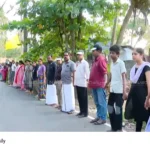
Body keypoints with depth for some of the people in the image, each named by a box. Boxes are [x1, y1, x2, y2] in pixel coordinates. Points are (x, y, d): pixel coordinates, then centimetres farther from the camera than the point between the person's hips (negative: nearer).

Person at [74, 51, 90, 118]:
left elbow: (87, 72, -14)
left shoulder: (85, 63, -7)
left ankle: (85, 112, 7)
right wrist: (75, 81, 14)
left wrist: (87, 80, -21)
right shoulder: (77, 63, 15)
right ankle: (81, 111, 23)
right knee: (79, 98, 13)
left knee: (84, 98, 0)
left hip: (83, 83, -7)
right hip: (77, 83, 8)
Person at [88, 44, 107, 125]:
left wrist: (105, 82, -23)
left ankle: (103, 118, 6)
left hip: (100, 85, -10)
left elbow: (105, 72, -18)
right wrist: (91, 82, 21)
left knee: (101, 102, -2)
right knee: (97, 102, 16)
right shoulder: (95, 59, 16)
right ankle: (99, 116, 26)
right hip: (94, 84, 10)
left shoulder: (101, 59, -12)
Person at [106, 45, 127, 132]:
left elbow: (124, 77, -14)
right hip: (112, 90, 8)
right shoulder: (112, 63, 13)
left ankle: (119, 129, 11)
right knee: (110, 108, 10)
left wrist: (124, 91, -20)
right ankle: (114, 128, 22)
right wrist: (106, 85, 26)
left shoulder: (121, 63, -9)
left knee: (118, 109, -2)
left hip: (119, 91, -7)